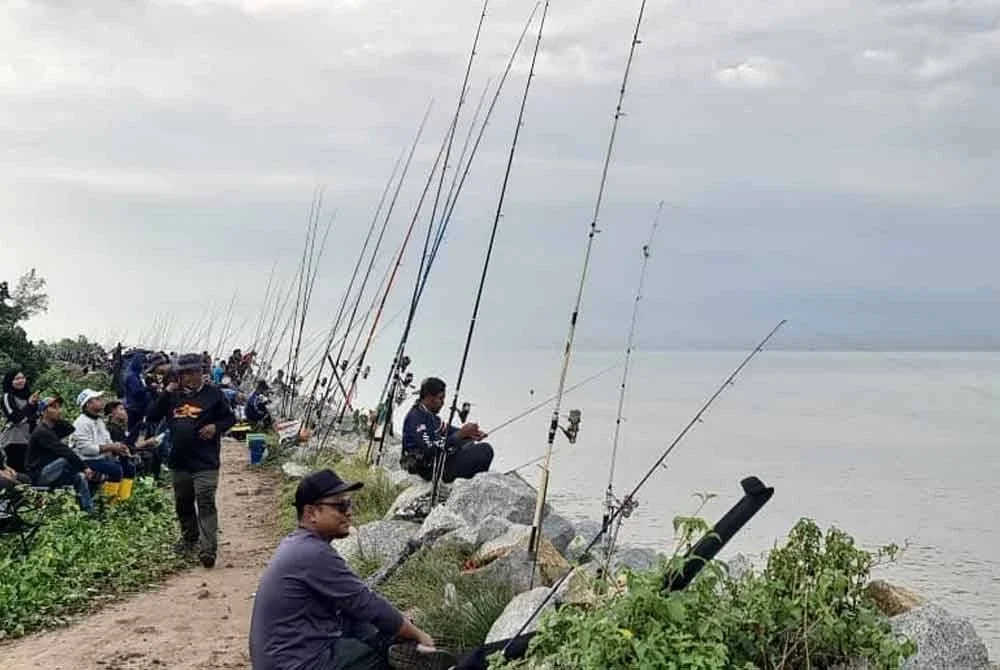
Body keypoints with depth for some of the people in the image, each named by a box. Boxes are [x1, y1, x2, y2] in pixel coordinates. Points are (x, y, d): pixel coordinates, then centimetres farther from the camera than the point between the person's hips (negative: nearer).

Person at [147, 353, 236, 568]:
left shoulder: (212, 394, -1)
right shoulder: (174, 395, 10)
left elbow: (230, 418, 4)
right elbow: (152, 417, 5)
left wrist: (216, 427, -15)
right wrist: (166, 394, -5)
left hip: (205, 461, -5)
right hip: (179, 460, 5)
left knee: (206, 504, -13)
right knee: (183, 503, 17)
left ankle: (208, 549, -17)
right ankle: (189, 539, 36)